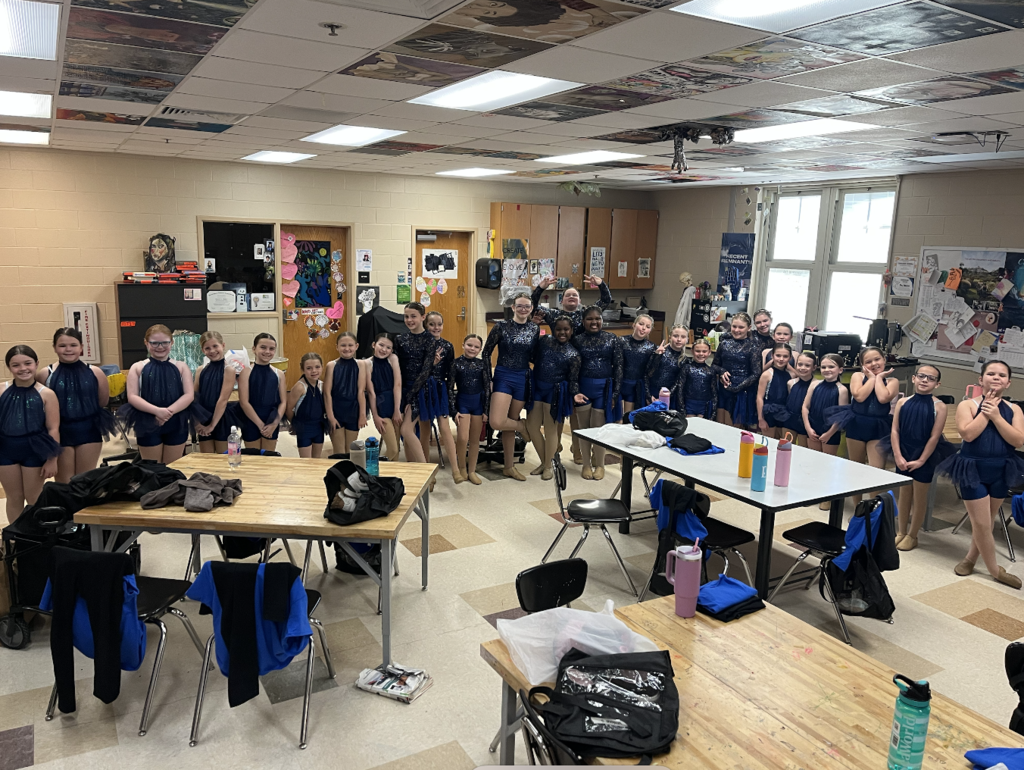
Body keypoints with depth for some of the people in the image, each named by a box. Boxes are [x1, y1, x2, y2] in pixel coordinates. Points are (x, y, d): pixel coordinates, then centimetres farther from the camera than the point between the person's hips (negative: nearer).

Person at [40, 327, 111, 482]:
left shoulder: (94, 372, -6)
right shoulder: (45, 374, -7)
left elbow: (103, 402, 3)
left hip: (88, 431, 1)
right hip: (60, 432, 0)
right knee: (64, 482, 10)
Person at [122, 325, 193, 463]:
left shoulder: (181, 367, 4)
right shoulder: (138, 368, 2)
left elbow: (189, 395, -5)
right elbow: (132, 397, -6)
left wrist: (169, 411, -20)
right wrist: (156, 411, -21)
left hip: (176, 425, 1)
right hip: (147, 425, -1)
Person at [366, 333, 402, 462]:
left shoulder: (393, 358, 0)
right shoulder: (369, 364, -5)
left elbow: (397, 385, -6)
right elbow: (371, 392, -6)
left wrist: (397, 410, -12)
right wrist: (375, 416, -7)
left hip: (396, 403, 3)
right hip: (381, 406, -3)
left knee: (396, 447, 9)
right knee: (393, 449, -6)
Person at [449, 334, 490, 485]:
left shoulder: (483, 364, 0)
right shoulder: (456, 363, -4)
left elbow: (487, 388, 2)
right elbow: (450, 388, -3)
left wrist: (486, 410, -1)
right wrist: (454, 410, -8)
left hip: (478, 402, 2)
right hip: (462, 402, -2)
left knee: (475, 440, 8)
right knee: (463, 438, -10)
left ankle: (472, 471, 19)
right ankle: (462, 468, 11)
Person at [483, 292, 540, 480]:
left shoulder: (534, 329, 5)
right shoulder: (501, 326, -7)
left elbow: (533, 357, 13)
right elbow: (486, 352, -3)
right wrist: (488, 378, -6)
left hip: (523, 378, 3)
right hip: (503, 377, -3)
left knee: (510, 424, 10)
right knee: (496, 422, -18)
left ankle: (509, 467, 21)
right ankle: (522, 425, 14)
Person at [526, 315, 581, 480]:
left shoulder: (573, 354, -5)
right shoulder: (544, 341, 2)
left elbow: (573, 379, -5)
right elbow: (534, 358, 10)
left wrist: (575, 394, -22)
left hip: (555, 392, -3)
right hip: (537, 388, 4)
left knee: (550, 428, 3)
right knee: (532, 426, 6)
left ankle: (548, 466, 20)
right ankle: (543, 462, 25)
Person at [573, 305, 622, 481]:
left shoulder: (612, 339, 1)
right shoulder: (577, 340, 1)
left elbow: (618, 366, 0)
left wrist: (615, 393, -5)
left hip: (603, 387, -1)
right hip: (582, 387, 1)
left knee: (599, 427, 4)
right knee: (584, 426, 7)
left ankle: (599, 464, 21)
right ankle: (586, 464, 21)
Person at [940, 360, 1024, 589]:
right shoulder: (967, 405, -8)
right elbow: (968, 434, -22)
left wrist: (996, 415, -16)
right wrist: (985, 411, -15)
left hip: (1001, 471, 4)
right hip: (974, 470, -4)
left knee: (986, 522, 13)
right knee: (981, 524, -1)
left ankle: (971, 558, 31)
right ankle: (996, 570, 13)